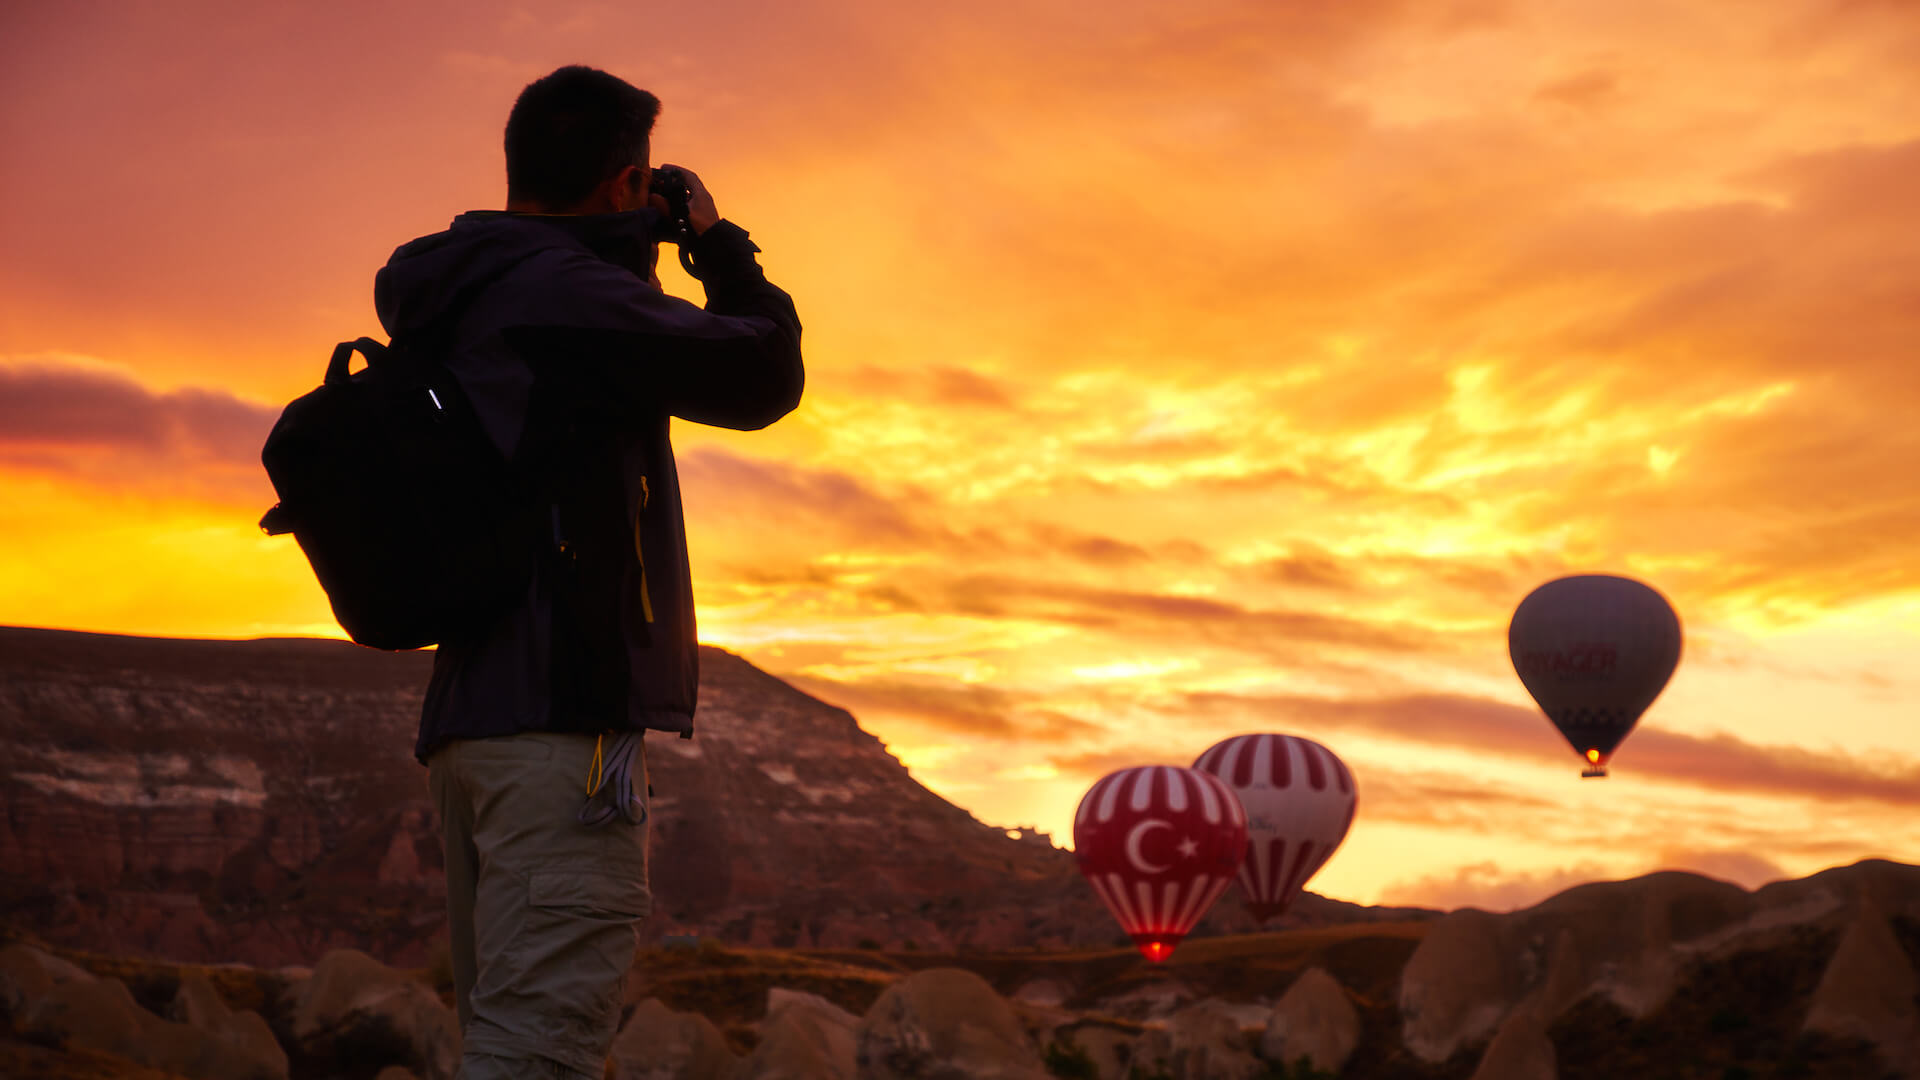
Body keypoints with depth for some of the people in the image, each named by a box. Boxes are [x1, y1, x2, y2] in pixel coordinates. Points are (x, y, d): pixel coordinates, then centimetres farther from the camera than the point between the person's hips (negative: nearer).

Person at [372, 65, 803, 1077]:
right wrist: (717, 242, 12)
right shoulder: (570, 293, -11)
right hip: (564, 705, -10)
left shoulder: (461, 300, 17)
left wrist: (629, 253, 26)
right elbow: (763, 375, -3)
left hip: (470, 712, 10)